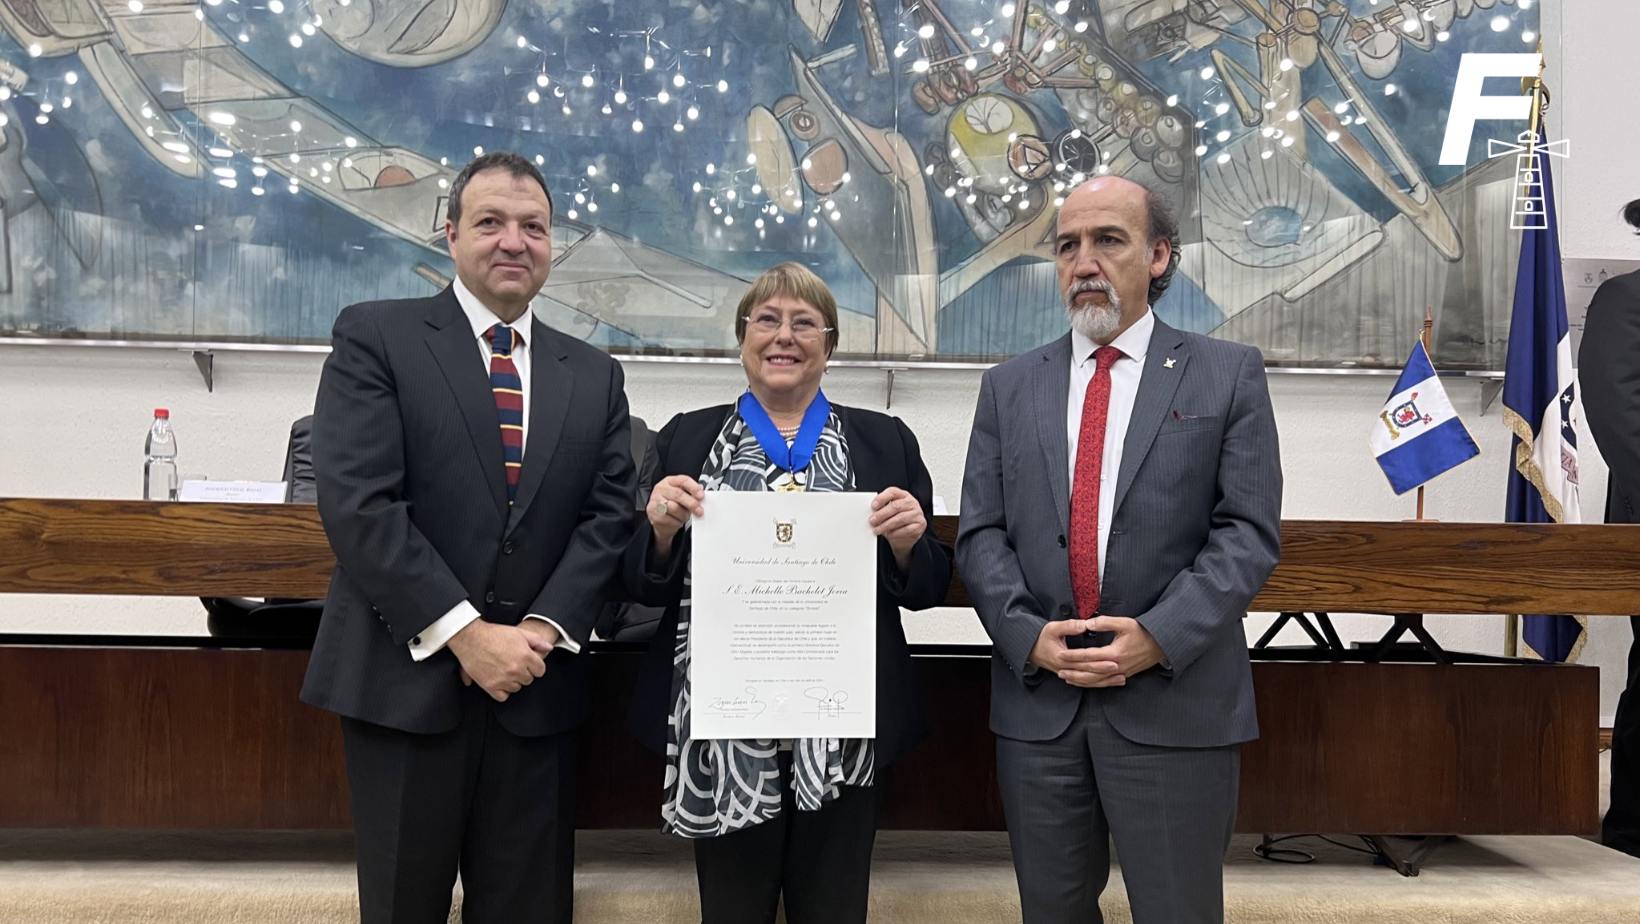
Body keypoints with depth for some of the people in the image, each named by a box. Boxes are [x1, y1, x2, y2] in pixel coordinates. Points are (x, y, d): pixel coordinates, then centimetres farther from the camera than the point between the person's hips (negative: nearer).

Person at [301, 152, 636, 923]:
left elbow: (608, 516, 5)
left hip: (536, 688, 3)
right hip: (406, 679, -3)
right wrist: (465, 633, -15)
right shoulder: (374, 336, -1)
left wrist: (545, 628, -10)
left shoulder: (594, 374, 12)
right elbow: (357, 503, -11)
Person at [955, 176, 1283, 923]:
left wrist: (1160, 636, -16)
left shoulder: (1228, 375, 3)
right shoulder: (1009, 387, 10)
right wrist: (1027, 635, -11)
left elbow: (1248, 531, -5)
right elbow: (980, 534, 5)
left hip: (1176, 704, -2)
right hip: (1035, 702, 3)